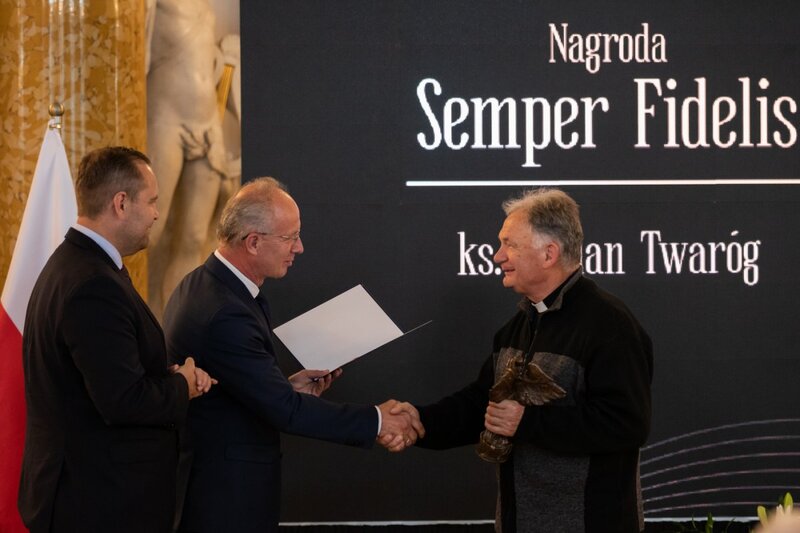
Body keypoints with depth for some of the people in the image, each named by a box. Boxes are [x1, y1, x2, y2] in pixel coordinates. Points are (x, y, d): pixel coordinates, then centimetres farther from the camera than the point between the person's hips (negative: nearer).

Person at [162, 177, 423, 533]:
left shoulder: (199, 285, 5)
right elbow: (285, 410, -24)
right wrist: (376, 421, -18)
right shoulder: (225, 315, -26)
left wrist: (287, 387, 5)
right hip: (226, 494, -10)